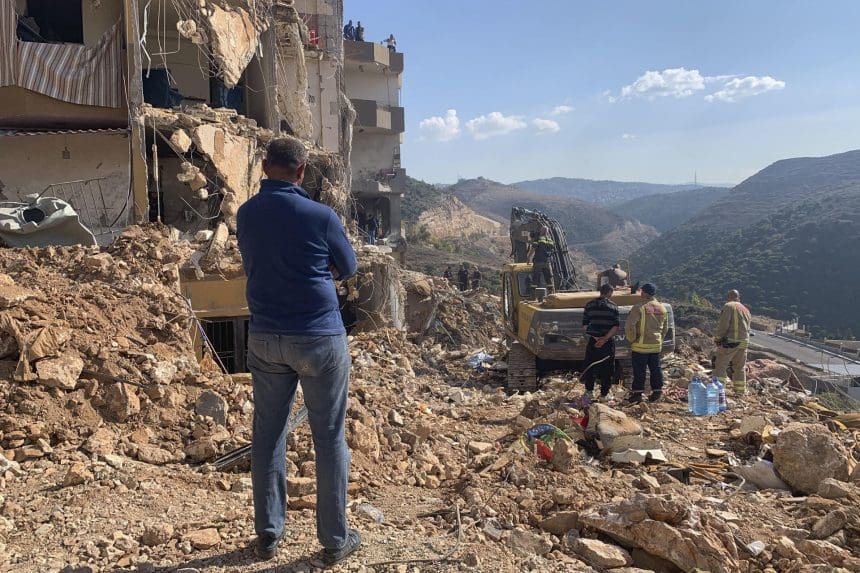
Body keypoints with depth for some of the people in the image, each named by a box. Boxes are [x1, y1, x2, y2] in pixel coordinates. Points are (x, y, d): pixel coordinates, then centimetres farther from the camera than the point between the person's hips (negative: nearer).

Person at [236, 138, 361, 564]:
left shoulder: (246, 214, 2)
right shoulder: (320, 216, -13)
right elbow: (347, 268, 2)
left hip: (265, 338, 4)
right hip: (320, 338, -4)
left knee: (268, 435, 15)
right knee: (329, 438, 7)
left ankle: (268, 535, 26)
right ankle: (335, 540, 17)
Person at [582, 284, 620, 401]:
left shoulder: (589, 305, 2)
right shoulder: (612, 306, -4)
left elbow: (585, 324, -2)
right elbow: (616, 325, -12)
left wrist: (595, 337, -6)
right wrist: (605, 338, -16)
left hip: (593, 341, 2)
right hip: (608, 342, -2)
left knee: (590, 366, 16)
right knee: (607, 368, 8)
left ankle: (589, 390, 21)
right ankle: (604, 395, 11)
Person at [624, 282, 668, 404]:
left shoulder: (639, 307, -14)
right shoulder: (662, 308, 8)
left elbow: (629, 325, -21)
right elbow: (665, 328, 16)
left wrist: (632, 339, -8)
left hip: (641, 345, -6)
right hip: (656, 345, 6)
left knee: (639, 371, 0)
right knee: (655, 369, 14)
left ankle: (637, 394, 5)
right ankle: (657, 392, 19)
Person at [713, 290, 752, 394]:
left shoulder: (728, 306, -5)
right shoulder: (746, 310, 20)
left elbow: (723, 324, -14)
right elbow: (747, 328, 18)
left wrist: (717, 338, -7)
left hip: (729, 342, -7)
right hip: (743, 342, 7)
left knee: (720, 366, -5)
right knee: (740, 368, 15)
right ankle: (740, 391, 20)